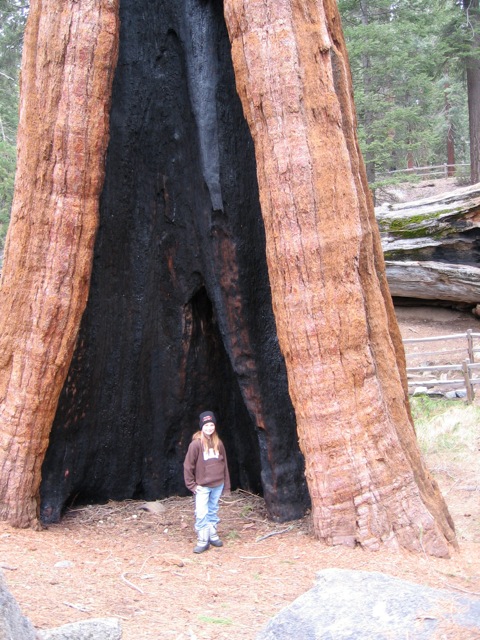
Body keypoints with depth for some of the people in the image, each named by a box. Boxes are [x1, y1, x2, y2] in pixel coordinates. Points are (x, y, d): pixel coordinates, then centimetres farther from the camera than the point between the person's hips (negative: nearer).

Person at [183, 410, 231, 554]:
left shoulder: (218, 443, 3)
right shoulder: (196, 444, -10)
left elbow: (224, 464, 9)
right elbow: (188, 465, -8)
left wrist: (226, 485, 10)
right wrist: (191, 484, -9)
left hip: (217, 485, 4)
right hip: (202, 486, -4)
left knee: (213, 512, 14)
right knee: (201, 514, -7)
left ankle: (213, 536, 25)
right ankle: (202, 541, -1)